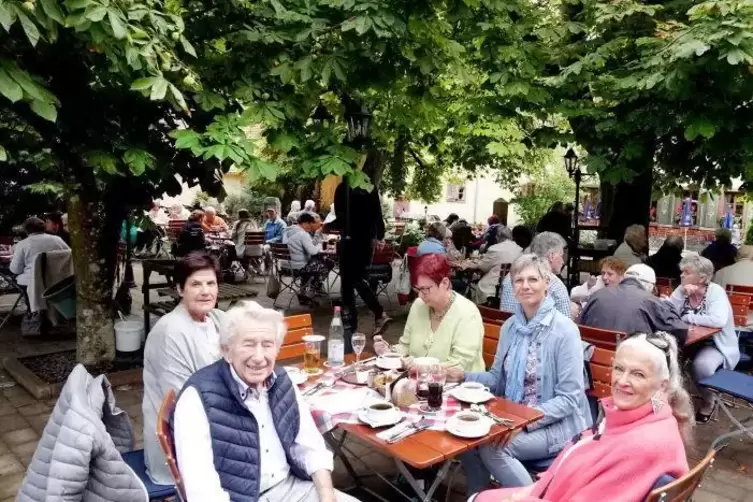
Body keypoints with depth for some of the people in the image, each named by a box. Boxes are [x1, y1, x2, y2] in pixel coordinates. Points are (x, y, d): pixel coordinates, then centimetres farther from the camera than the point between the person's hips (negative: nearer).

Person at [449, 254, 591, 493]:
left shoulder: (564, 330, -16)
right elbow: (498, 378, 11)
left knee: (492, 447, -25)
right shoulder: (510, 326, 5)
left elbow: (569, 398, -17)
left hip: (555, 424, -6)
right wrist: (464, 376, -6)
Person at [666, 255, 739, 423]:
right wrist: (681, 293, -22)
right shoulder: (682, 289, -2)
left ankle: (708, 403, -4)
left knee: (702, 364, -34)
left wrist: (688, 318, -23)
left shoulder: (716, 291, -16)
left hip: (715, 345, -5)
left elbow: (718, 321, -34)